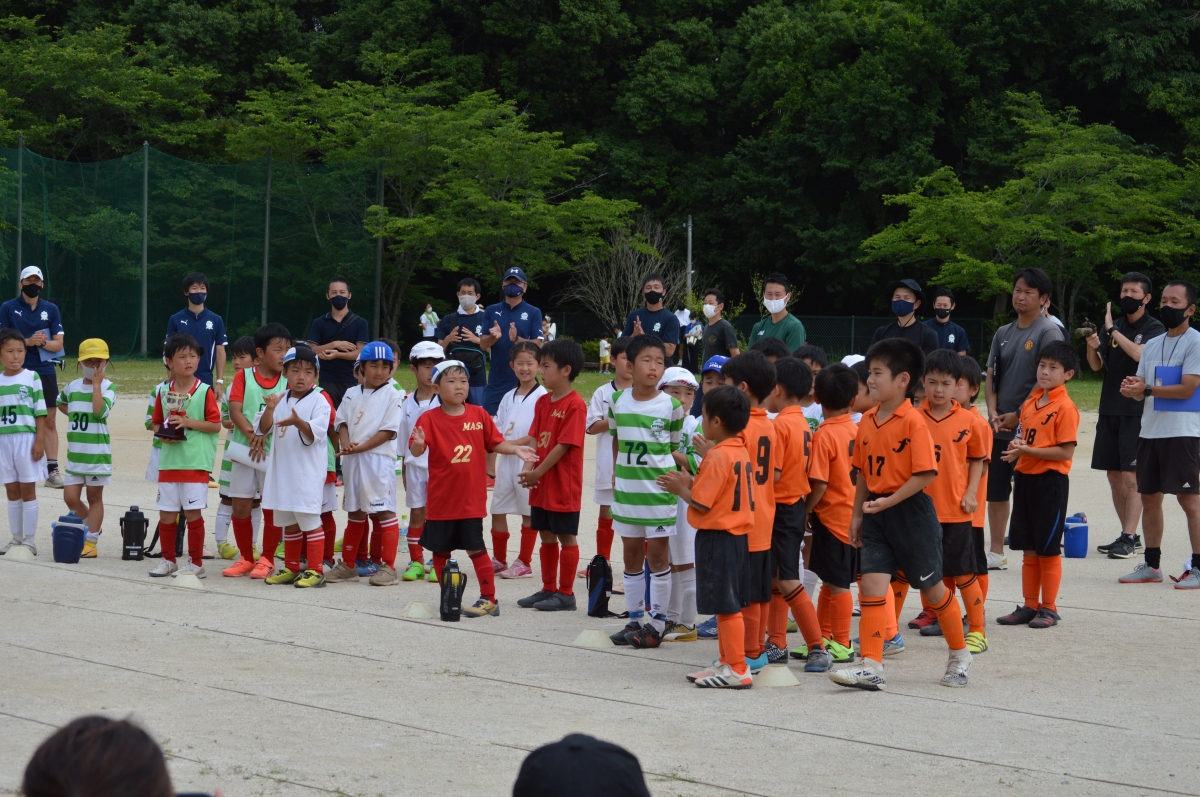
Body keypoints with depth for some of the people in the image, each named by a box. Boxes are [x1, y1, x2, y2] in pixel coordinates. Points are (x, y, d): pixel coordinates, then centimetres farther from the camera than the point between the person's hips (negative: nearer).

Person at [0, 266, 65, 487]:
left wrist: (42, 343, -17)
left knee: (50, 421, 0)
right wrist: (27, 342, -18)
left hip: (46, 372, 2)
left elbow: (58, 344, 4)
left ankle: (52, 470, 1)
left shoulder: (51, 309, 8)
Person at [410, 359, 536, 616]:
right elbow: (416, 450, -17)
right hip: (441, 499, 0)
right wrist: (418, 444, -39)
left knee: (475, 548, -2)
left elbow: (495, 443, 9)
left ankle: (489, 599, 7)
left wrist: (516, 449, -6)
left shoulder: (479, 415, 1)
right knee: (440, 550, 9)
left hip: (471, 498, 0)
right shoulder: (430, 419, -6)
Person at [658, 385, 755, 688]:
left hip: (717, 536, -10)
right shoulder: (740, 452, 11)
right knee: (726, 604, 16)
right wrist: (690, 482, 13)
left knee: (725, 605, -6)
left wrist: (681, 489, -3)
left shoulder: (717, 457, -19)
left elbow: (701, 503, -19)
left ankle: (737, 669, -4)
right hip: (736, 535, 10)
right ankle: (727, 662, 23)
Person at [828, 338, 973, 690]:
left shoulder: (913, 421, -15)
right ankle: (871, 667, -7)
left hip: (910, 511, -6)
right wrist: (858, 514, 11)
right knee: (871, 584, -5)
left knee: (932, 587, 8)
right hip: (876, 512, 6)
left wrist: (889, 502, -21)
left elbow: (926, 473, -19)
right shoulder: (867, 420, 6)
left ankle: (960, 655, 28)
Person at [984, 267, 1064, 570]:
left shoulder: (1048, 332, -7)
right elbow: (991, 376, 14)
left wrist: (1018, 415, -14)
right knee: (995, 490, 10)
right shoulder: (1003, 333, 14)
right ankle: (996, 553, 18)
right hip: (1000, 428, 7)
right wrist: (993, 412, -3)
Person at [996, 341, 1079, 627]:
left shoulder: (1065, 407, -12)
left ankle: (1049, 608, 9)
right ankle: (1030, 605, 20)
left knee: (1048, 549, 0)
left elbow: (1066, 452, -16)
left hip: (1050, 481, -8)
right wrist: (1017, 447, -1)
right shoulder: (1030, 402, 11)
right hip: (1025, 477, 8)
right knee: (1029, 549, 13)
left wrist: (1028, 451, -20)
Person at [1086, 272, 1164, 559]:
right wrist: (1092, 346, -11)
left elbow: (1142, 354, -22)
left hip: (1137, 411, -6)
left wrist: (1113, 331, -21)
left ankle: (1129, 538, -9)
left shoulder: (1154, 328, -3)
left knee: (1131, 475, -9)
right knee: (1114, 475, 8)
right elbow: (1097, 365, 9)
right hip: (1110, 409, 6)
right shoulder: (1114, 324, 13)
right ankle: (1129, 535, 16)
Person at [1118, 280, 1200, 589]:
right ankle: (1151, 564, 19)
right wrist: (1132, 390, -6)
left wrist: (1147, 389, -16)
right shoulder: (1152, 345, 16)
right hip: (1150, 431, 7)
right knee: (1149, 497, 10)